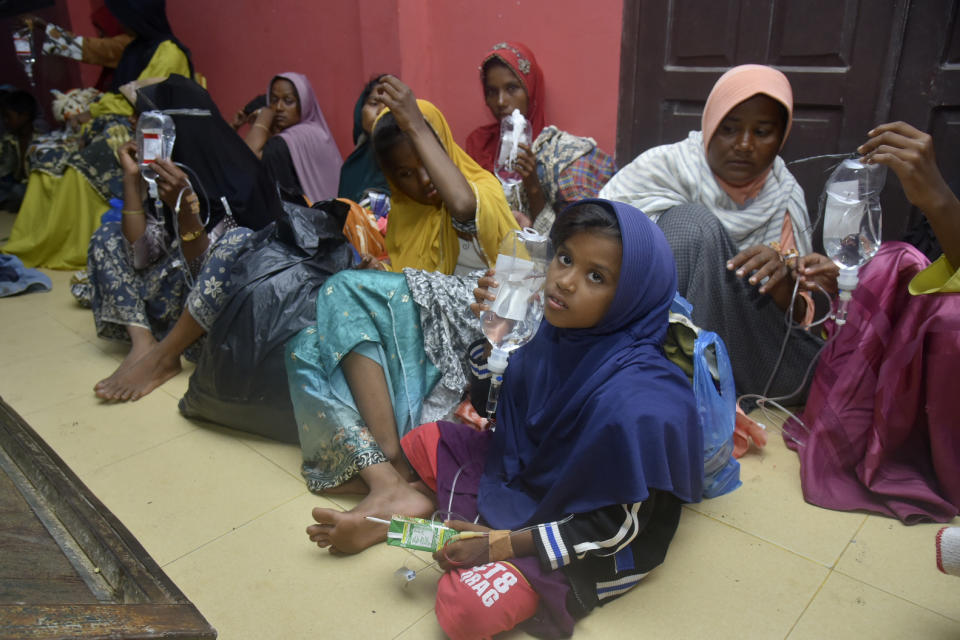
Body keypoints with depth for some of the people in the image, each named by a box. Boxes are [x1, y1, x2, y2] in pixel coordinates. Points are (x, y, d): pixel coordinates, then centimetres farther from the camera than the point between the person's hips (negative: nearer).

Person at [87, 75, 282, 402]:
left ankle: (162, 358, -23)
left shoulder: (235, 177, -14)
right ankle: (143, 342, -17)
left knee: (240, 244, -34)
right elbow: (141, 257, -6)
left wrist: (183, 205, -31)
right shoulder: (166, 176, 4)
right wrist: (132, 179, -6)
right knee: (107, 237, 5)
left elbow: (203, 265, -17)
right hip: (176, 295, 7)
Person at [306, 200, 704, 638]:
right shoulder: (558, 329, -11)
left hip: (588, 547, -6)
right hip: (526, 467, 7)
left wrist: (500, 544, -22)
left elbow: (618, 525, -24)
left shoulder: (637, 403, -33)